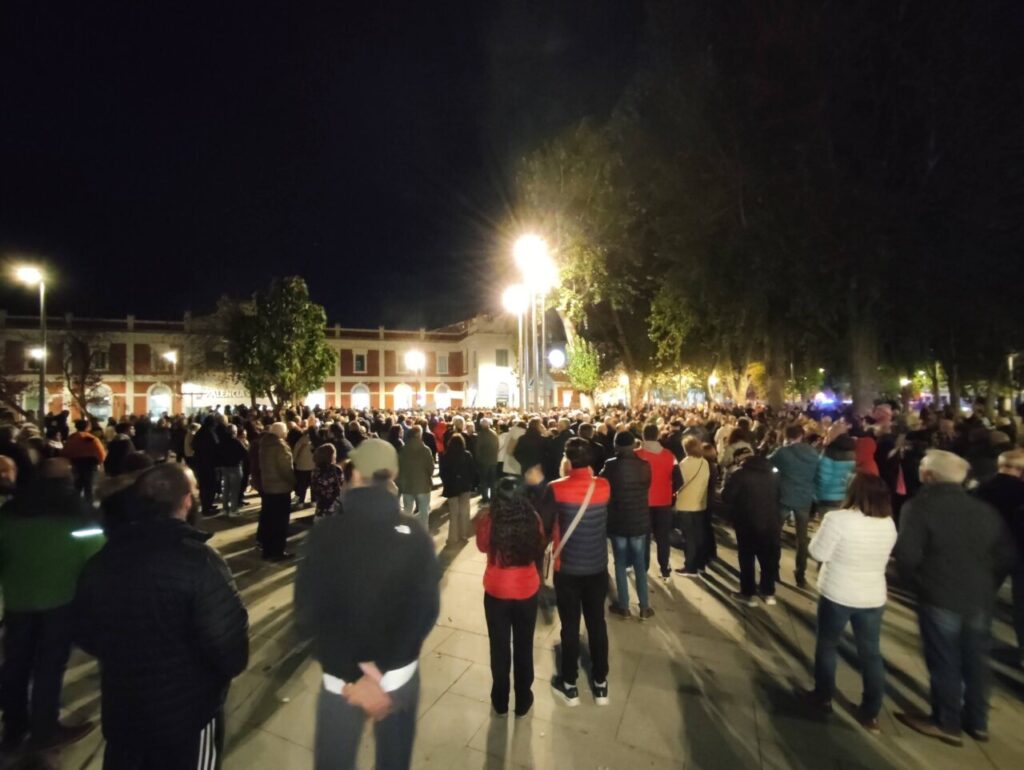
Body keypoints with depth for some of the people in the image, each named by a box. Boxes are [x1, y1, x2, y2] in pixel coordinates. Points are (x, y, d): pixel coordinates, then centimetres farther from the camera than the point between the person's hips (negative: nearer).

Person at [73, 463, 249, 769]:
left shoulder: (102, 559, -8)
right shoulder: (200, 561, -28)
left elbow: (85, 633, 5)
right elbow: (228, 639, -27)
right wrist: (231, 666, -4)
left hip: (121, 706, 6)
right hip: (187, 709, -5)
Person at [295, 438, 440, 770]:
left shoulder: (326, 532, -16)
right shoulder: (415, 534, -12)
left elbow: (308, 613, -18)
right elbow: (426, 609, -14)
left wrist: (355, 674, -16)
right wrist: (378, 672, -12)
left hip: (343, 677, -1)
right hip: (401, 673, 2)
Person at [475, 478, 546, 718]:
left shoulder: (488, 521, -19)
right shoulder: (533, 519, -16)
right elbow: (539, 549, 2)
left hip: (497, 593, -1)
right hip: (527, 592, 1)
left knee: (499, 648, 19)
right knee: (524, 647, 19)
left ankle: (501, 702, 35)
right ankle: (523, 702, 35)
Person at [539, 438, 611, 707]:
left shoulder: (556, 489, -20)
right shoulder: (604, 486, -9)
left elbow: (543, 527, -13)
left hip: (567, 569, -3)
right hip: (598, 567, 3)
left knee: (570, 626, 13)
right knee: (597, 624, 17)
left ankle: (569, 685, 29)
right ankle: (600, 684, 32)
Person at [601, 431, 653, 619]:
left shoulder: (611, 466, -16)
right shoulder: (644, 465, -9)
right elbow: (647, 488, 7)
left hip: (618, 520, -2)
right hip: (640, 520, 2)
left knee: (620, 563, 12)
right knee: (640, 563, 15)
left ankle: (623, 606, 20)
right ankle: (644, 607, 21)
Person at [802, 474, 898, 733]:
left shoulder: (839, 519, -22)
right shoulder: (889, 524, -3)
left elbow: (818, 553, -15)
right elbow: (882, 557, 10)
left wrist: (827, 528, -1)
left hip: (837, 595, -4)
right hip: (873, 597, 4)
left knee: (827, 644, 17)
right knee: (871, 654, 16)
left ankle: (823, 696, 31)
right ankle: (871, 714, 25)